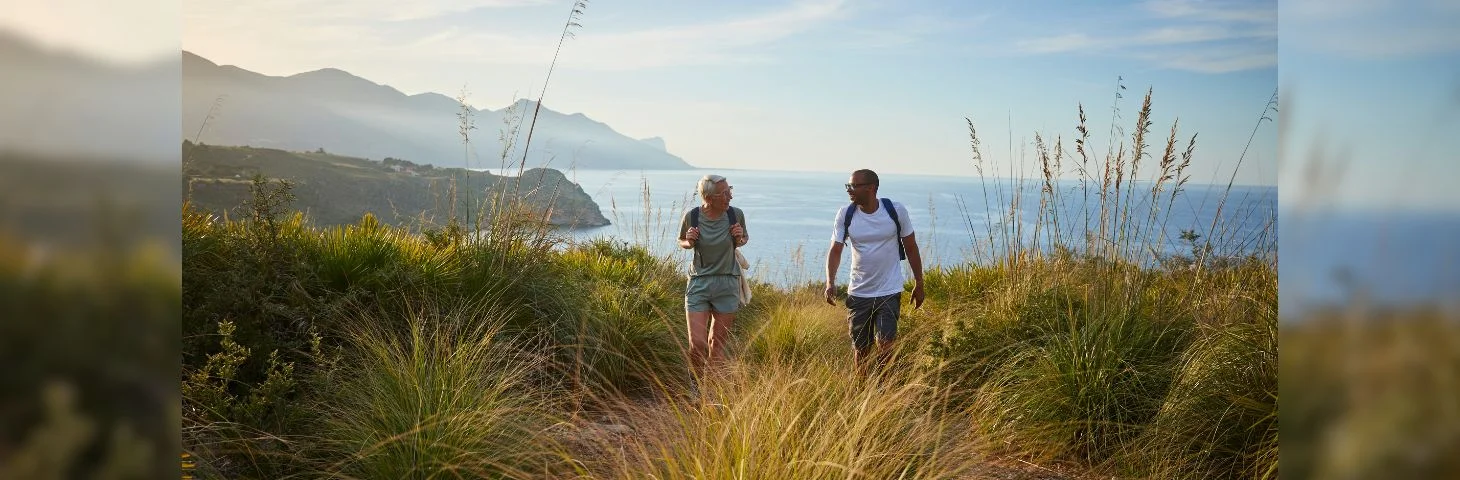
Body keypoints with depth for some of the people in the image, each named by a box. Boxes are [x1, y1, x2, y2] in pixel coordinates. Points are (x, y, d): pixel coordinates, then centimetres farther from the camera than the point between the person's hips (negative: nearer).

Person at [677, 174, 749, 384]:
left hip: (728, 283, 1)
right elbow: (681, 242, 11)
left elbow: (745, 238, 14)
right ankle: (697, 382, 21)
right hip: (698, 282, -1)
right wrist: (689, 242, -12)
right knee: (697, 345, -8)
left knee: (717, 345, 7)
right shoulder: (691, 216, -9)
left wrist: (740, 239, -9)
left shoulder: (736, 215, -7)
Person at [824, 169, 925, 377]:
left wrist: (919, 284, 6)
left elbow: (911, 248, 3)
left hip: (889, 292, -2)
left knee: (885, 346, -11)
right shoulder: (845, 215, -5)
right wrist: (830, 283, -21)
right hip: (858, 293, 2)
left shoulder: (896, 211, -8)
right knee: (860, 349, 10)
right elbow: (835, 250, -5)